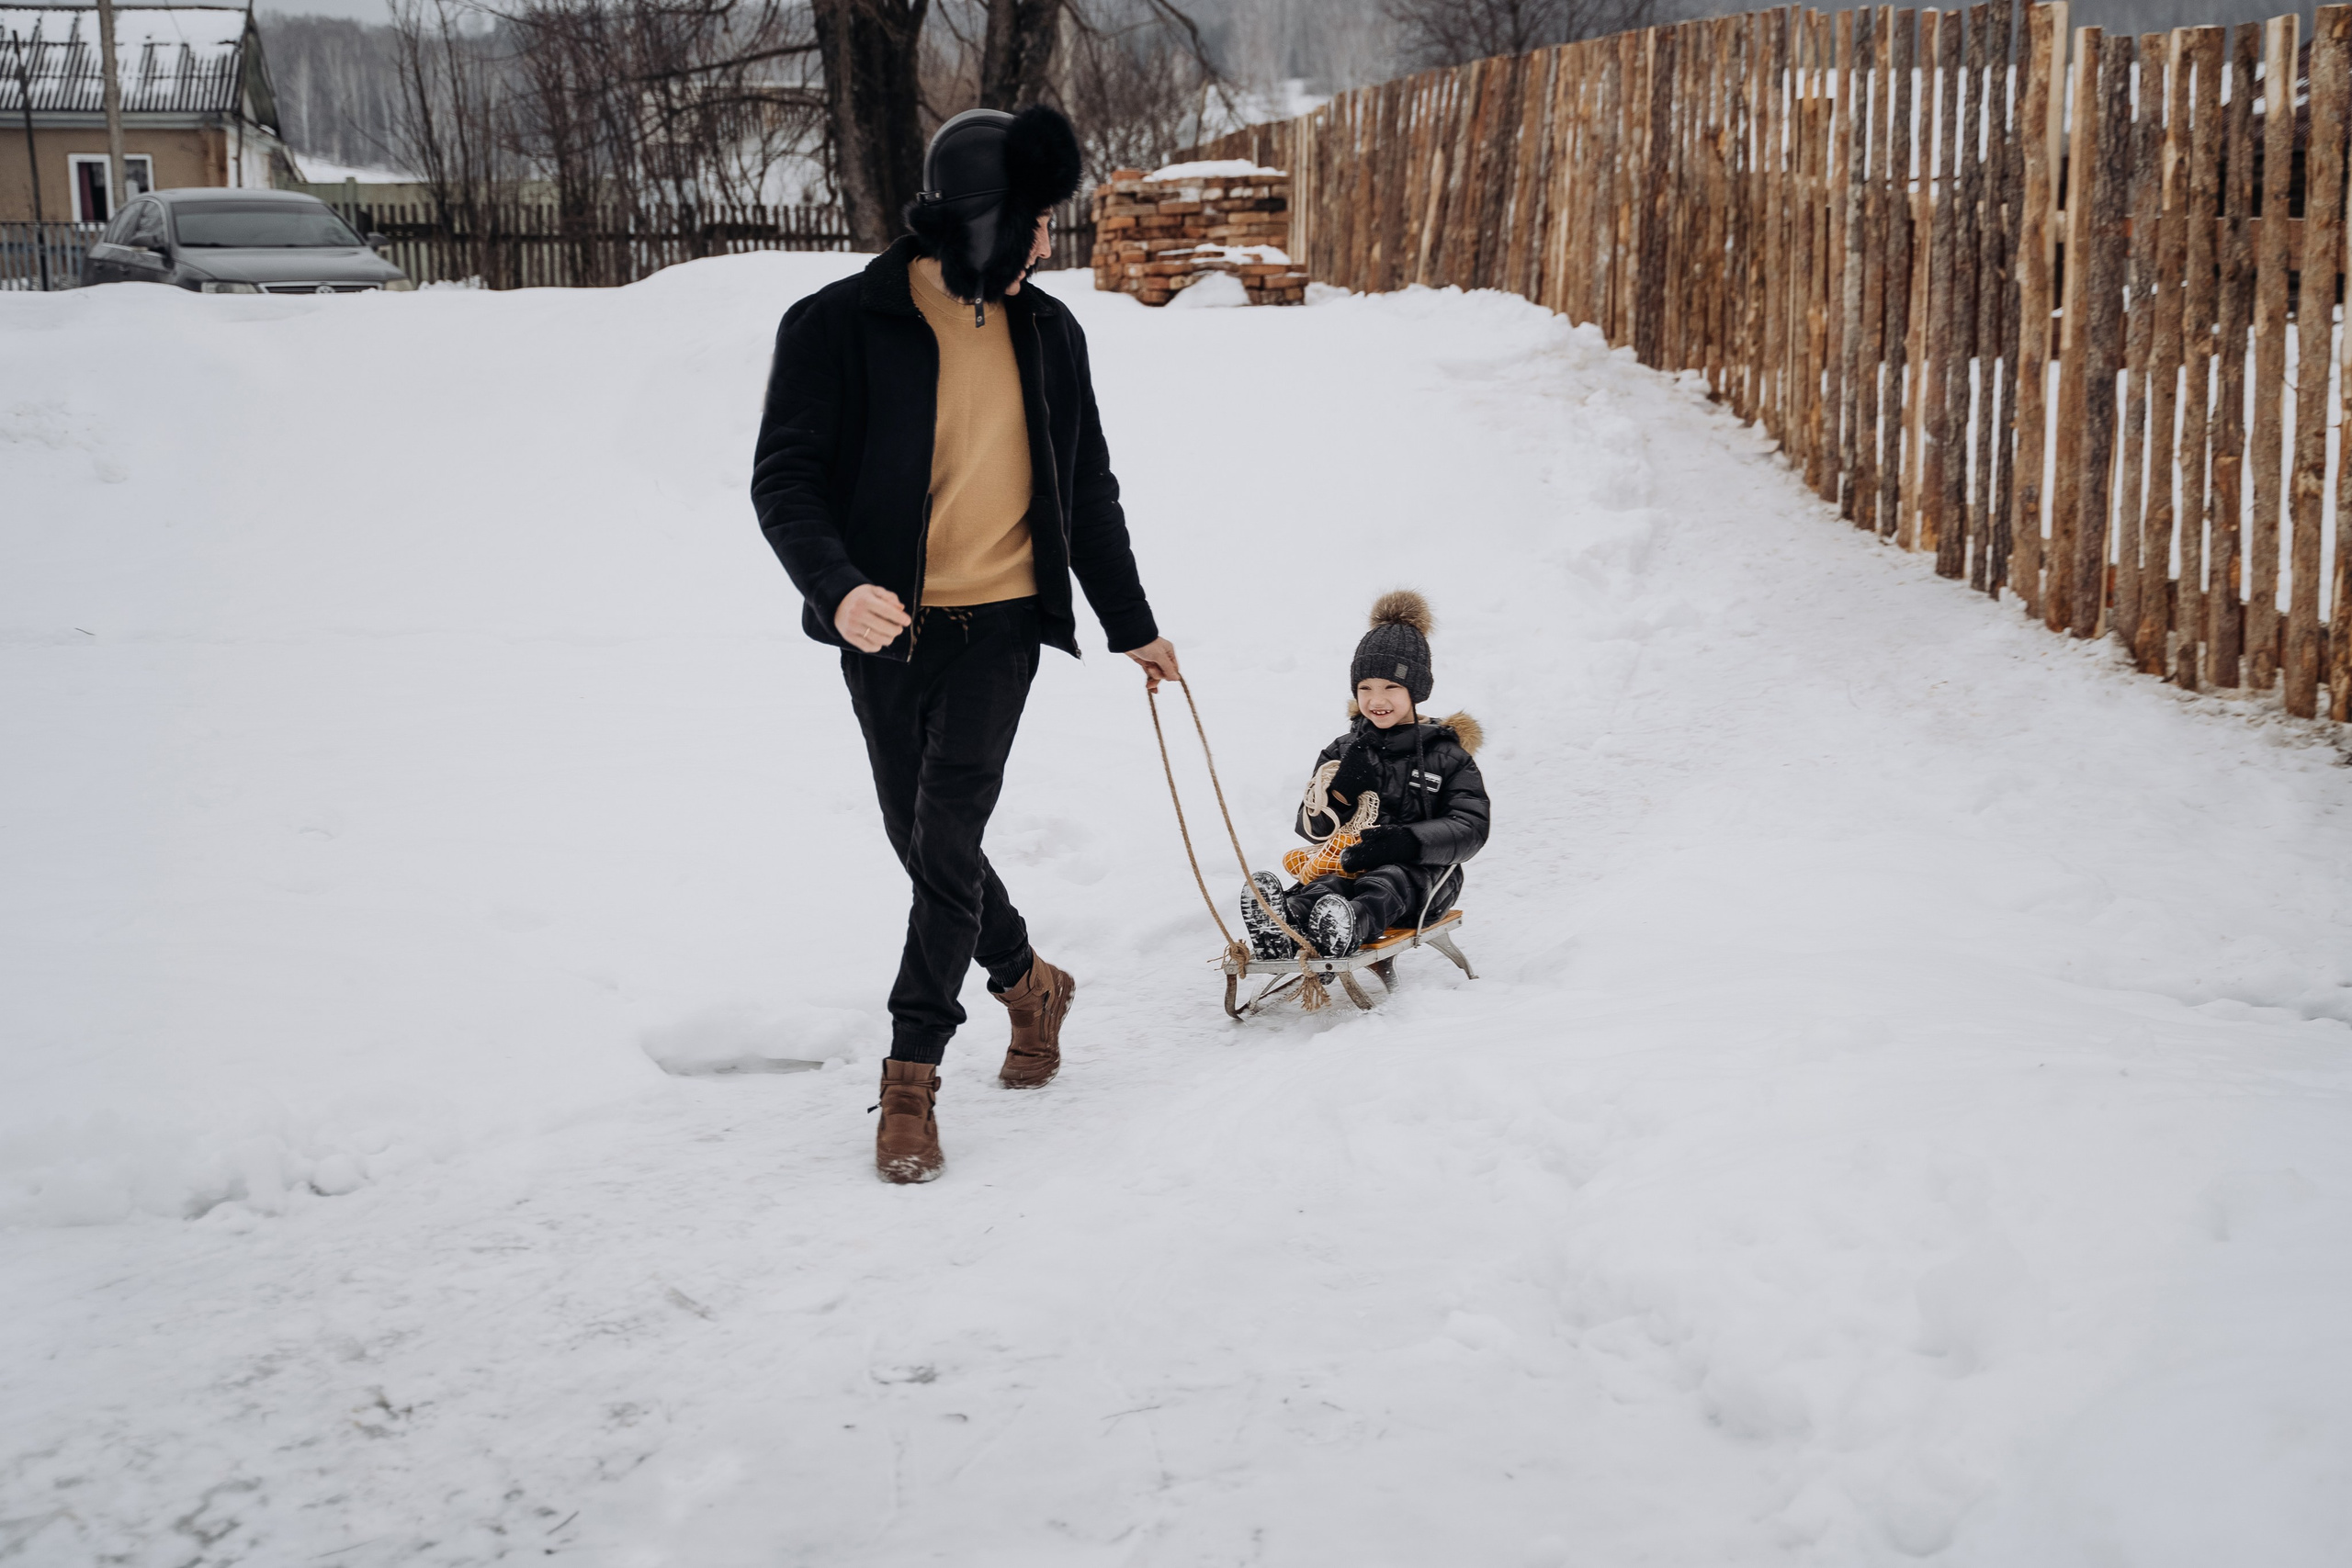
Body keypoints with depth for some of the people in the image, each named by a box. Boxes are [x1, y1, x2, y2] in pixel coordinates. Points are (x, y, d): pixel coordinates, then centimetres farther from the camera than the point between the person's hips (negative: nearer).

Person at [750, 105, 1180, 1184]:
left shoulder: (1047, 334, 4)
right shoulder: (837, 327, -10)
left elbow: (1088, 491, 14)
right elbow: (784, 480, -13)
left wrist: (1131, 625, 19)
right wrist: (837, 587, -32)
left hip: (999, 621, 0)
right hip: (885, 626, 0)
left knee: (947, 838, -11)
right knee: (922, 843, 11)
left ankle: (911, 1075, -1)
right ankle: (1026, 981, 38)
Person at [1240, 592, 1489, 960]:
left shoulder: (1446, 755, 8)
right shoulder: (1344, 751, 19)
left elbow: (1470, 828, -5)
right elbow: (1311, 829, 15)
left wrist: (1407, 841, -23)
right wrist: (1339, 794, -9)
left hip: (1421, 876, -2)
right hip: (1351, 867, 2)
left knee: (1385, 884, -39)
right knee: (1329, 882, -35)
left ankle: (1346, 928, -74)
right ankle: (1284, 925, -70)